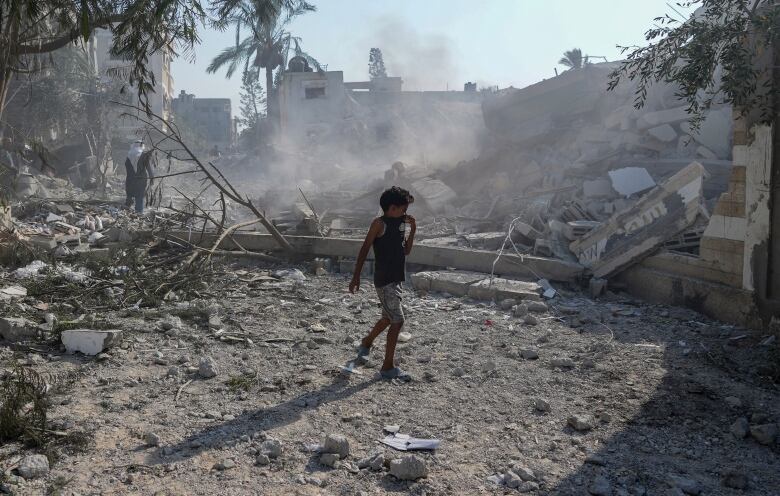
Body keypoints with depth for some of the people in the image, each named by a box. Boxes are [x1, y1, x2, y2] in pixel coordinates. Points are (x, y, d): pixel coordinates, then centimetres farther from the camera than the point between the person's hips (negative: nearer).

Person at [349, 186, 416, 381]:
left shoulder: (400, 224, 12)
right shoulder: (380, 223, -11)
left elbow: (406, 251, 16)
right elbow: (364, 250, -11)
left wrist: (412, 230, 4)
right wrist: (356, 277, -13)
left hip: (396, 279, 9)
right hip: (384, 281, -9)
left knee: (388, 318, 22)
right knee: (397, 320, -11)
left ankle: (365, 344, 46)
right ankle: (388, 367, -3)